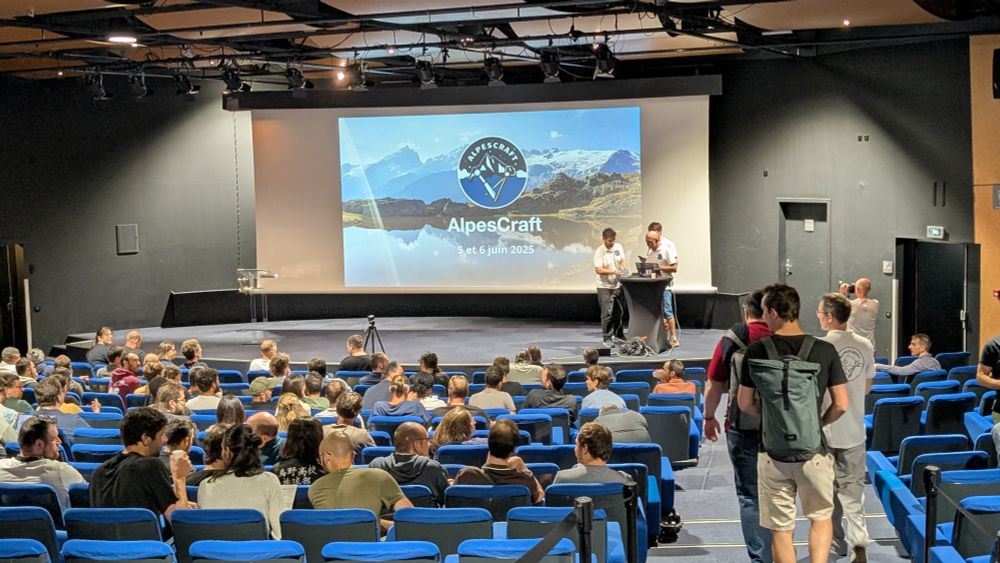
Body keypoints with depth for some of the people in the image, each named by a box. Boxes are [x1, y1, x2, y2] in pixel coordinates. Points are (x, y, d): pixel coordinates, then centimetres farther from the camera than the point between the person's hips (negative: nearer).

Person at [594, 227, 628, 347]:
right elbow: (598, 270, -20)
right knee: (607, 313, -4)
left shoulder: (618, 247, 3)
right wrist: (614, 272, -28)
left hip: (618, 285, 6)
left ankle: (618, 334, 34)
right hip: (605, 287, -6)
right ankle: (607, 338, 6)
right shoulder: (599, 252, -15)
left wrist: (625, 267, -15)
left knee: (620, 311, 15)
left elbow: (623, 260, 8)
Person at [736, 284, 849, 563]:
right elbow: (840, 405, -3)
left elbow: (745, 404, -1)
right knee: (821, 517, 19)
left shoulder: (757, 351, -7)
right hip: (814, 451, 1)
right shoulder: (825, 350, -5)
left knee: (781, 528, 11)